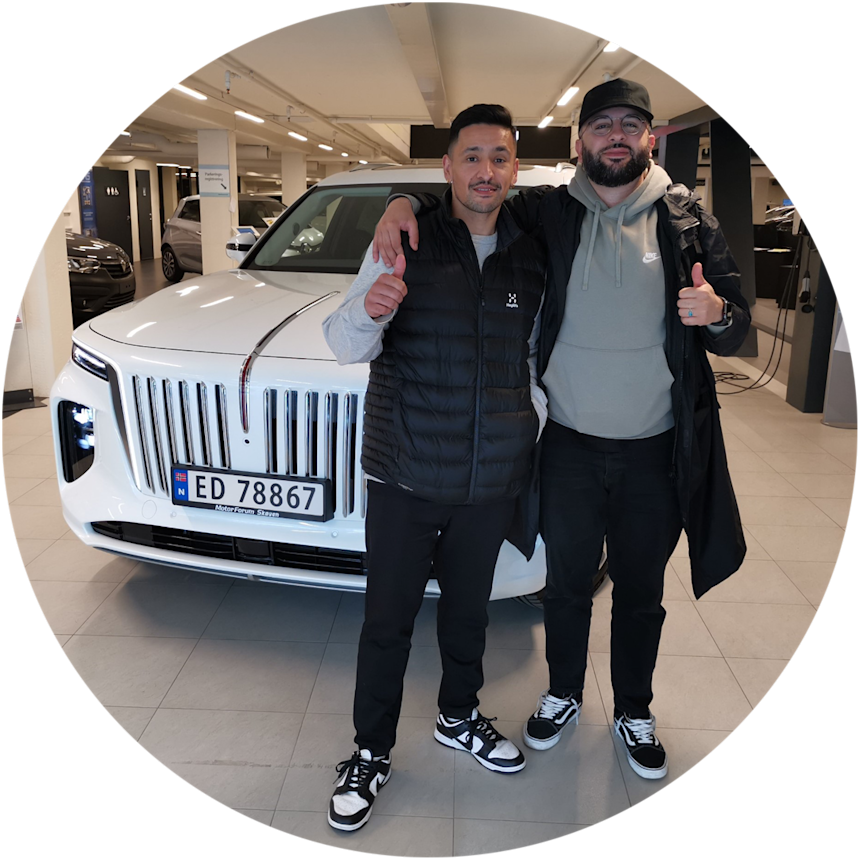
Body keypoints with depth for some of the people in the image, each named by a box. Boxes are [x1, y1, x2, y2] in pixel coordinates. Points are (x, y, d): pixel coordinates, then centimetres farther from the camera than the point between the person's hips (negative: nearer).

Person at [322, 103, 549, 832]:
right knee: (387, 623, 7)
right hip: (405, 477, -3)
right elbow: (346, 347, -9)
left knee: (469, 611, 19)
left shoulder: (531, 260, 6)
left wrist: (535, 436, 7)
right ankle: (372, 753, 27)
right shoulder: (404, 244, -5)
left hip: (492, 483, 3)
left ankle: (459, 719, 43)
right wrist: (369, 311, -31)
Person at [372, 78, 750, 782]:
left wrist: (717, 314, -23)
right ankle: (563, 697, 41)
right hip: (570, 444, 0)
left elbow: (737, 329, 1)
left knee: (641, 594, 16)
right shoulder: (548, 214, -2)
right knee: (567, 585, 16)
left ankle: (635, 713, 39)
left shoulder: (687, 219, -1)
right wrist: (407, 202, -15)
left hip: (655, 450, 0)